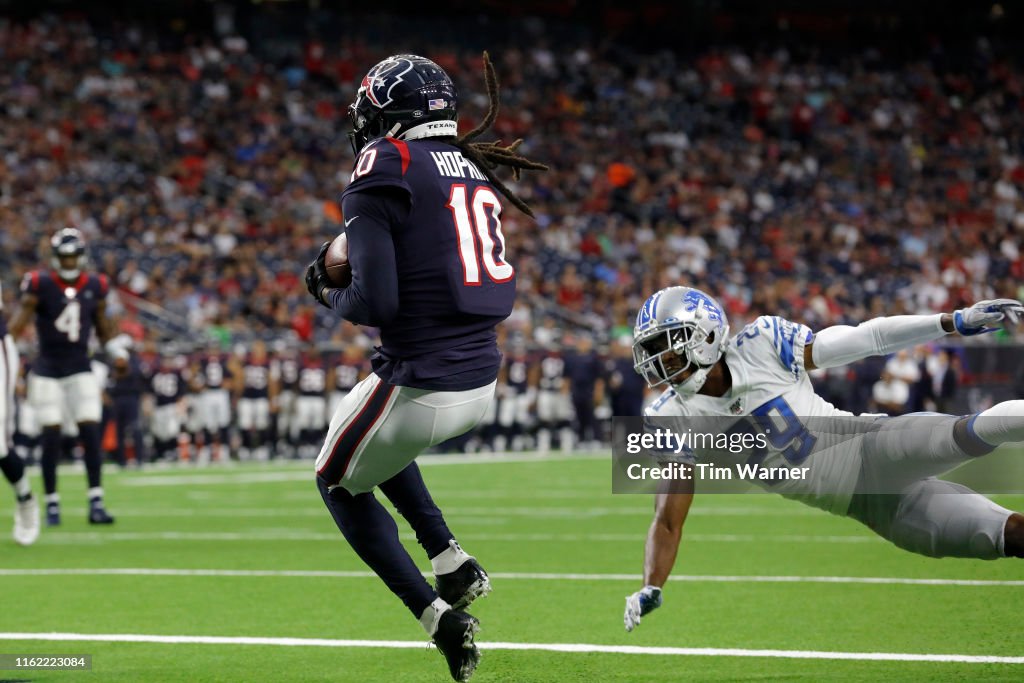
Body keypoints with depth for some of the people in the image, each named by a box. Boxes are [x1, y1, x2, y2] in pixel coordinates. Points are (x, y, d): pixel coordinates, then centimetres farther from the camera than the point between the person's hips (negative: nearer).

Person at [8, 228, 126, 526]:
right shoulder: (41, 285, -8)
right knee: (50, 437, -2)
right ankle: (52, 504, 9)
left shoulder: (94, 286, 3)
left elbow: (104, 329, 13)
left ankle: (96, 503, -7)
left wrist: (118, 352, 0)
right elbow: (19, 323, -11)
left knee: (91, 433, -8)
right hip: (47, 372, -2)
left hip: (80, 370, 2)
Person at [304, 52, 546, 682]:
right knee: (379, 444, 35)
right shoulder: (474, 169, 11)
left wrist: (329, 293, 2)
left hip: (421, 387, -8)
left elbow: (376, 304, -20)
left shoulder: (385, 170, -13)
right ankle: (453, 564, 23)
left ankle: (441, 618, 11)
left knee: (341, 483, 20)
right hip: (482, 383, 8)